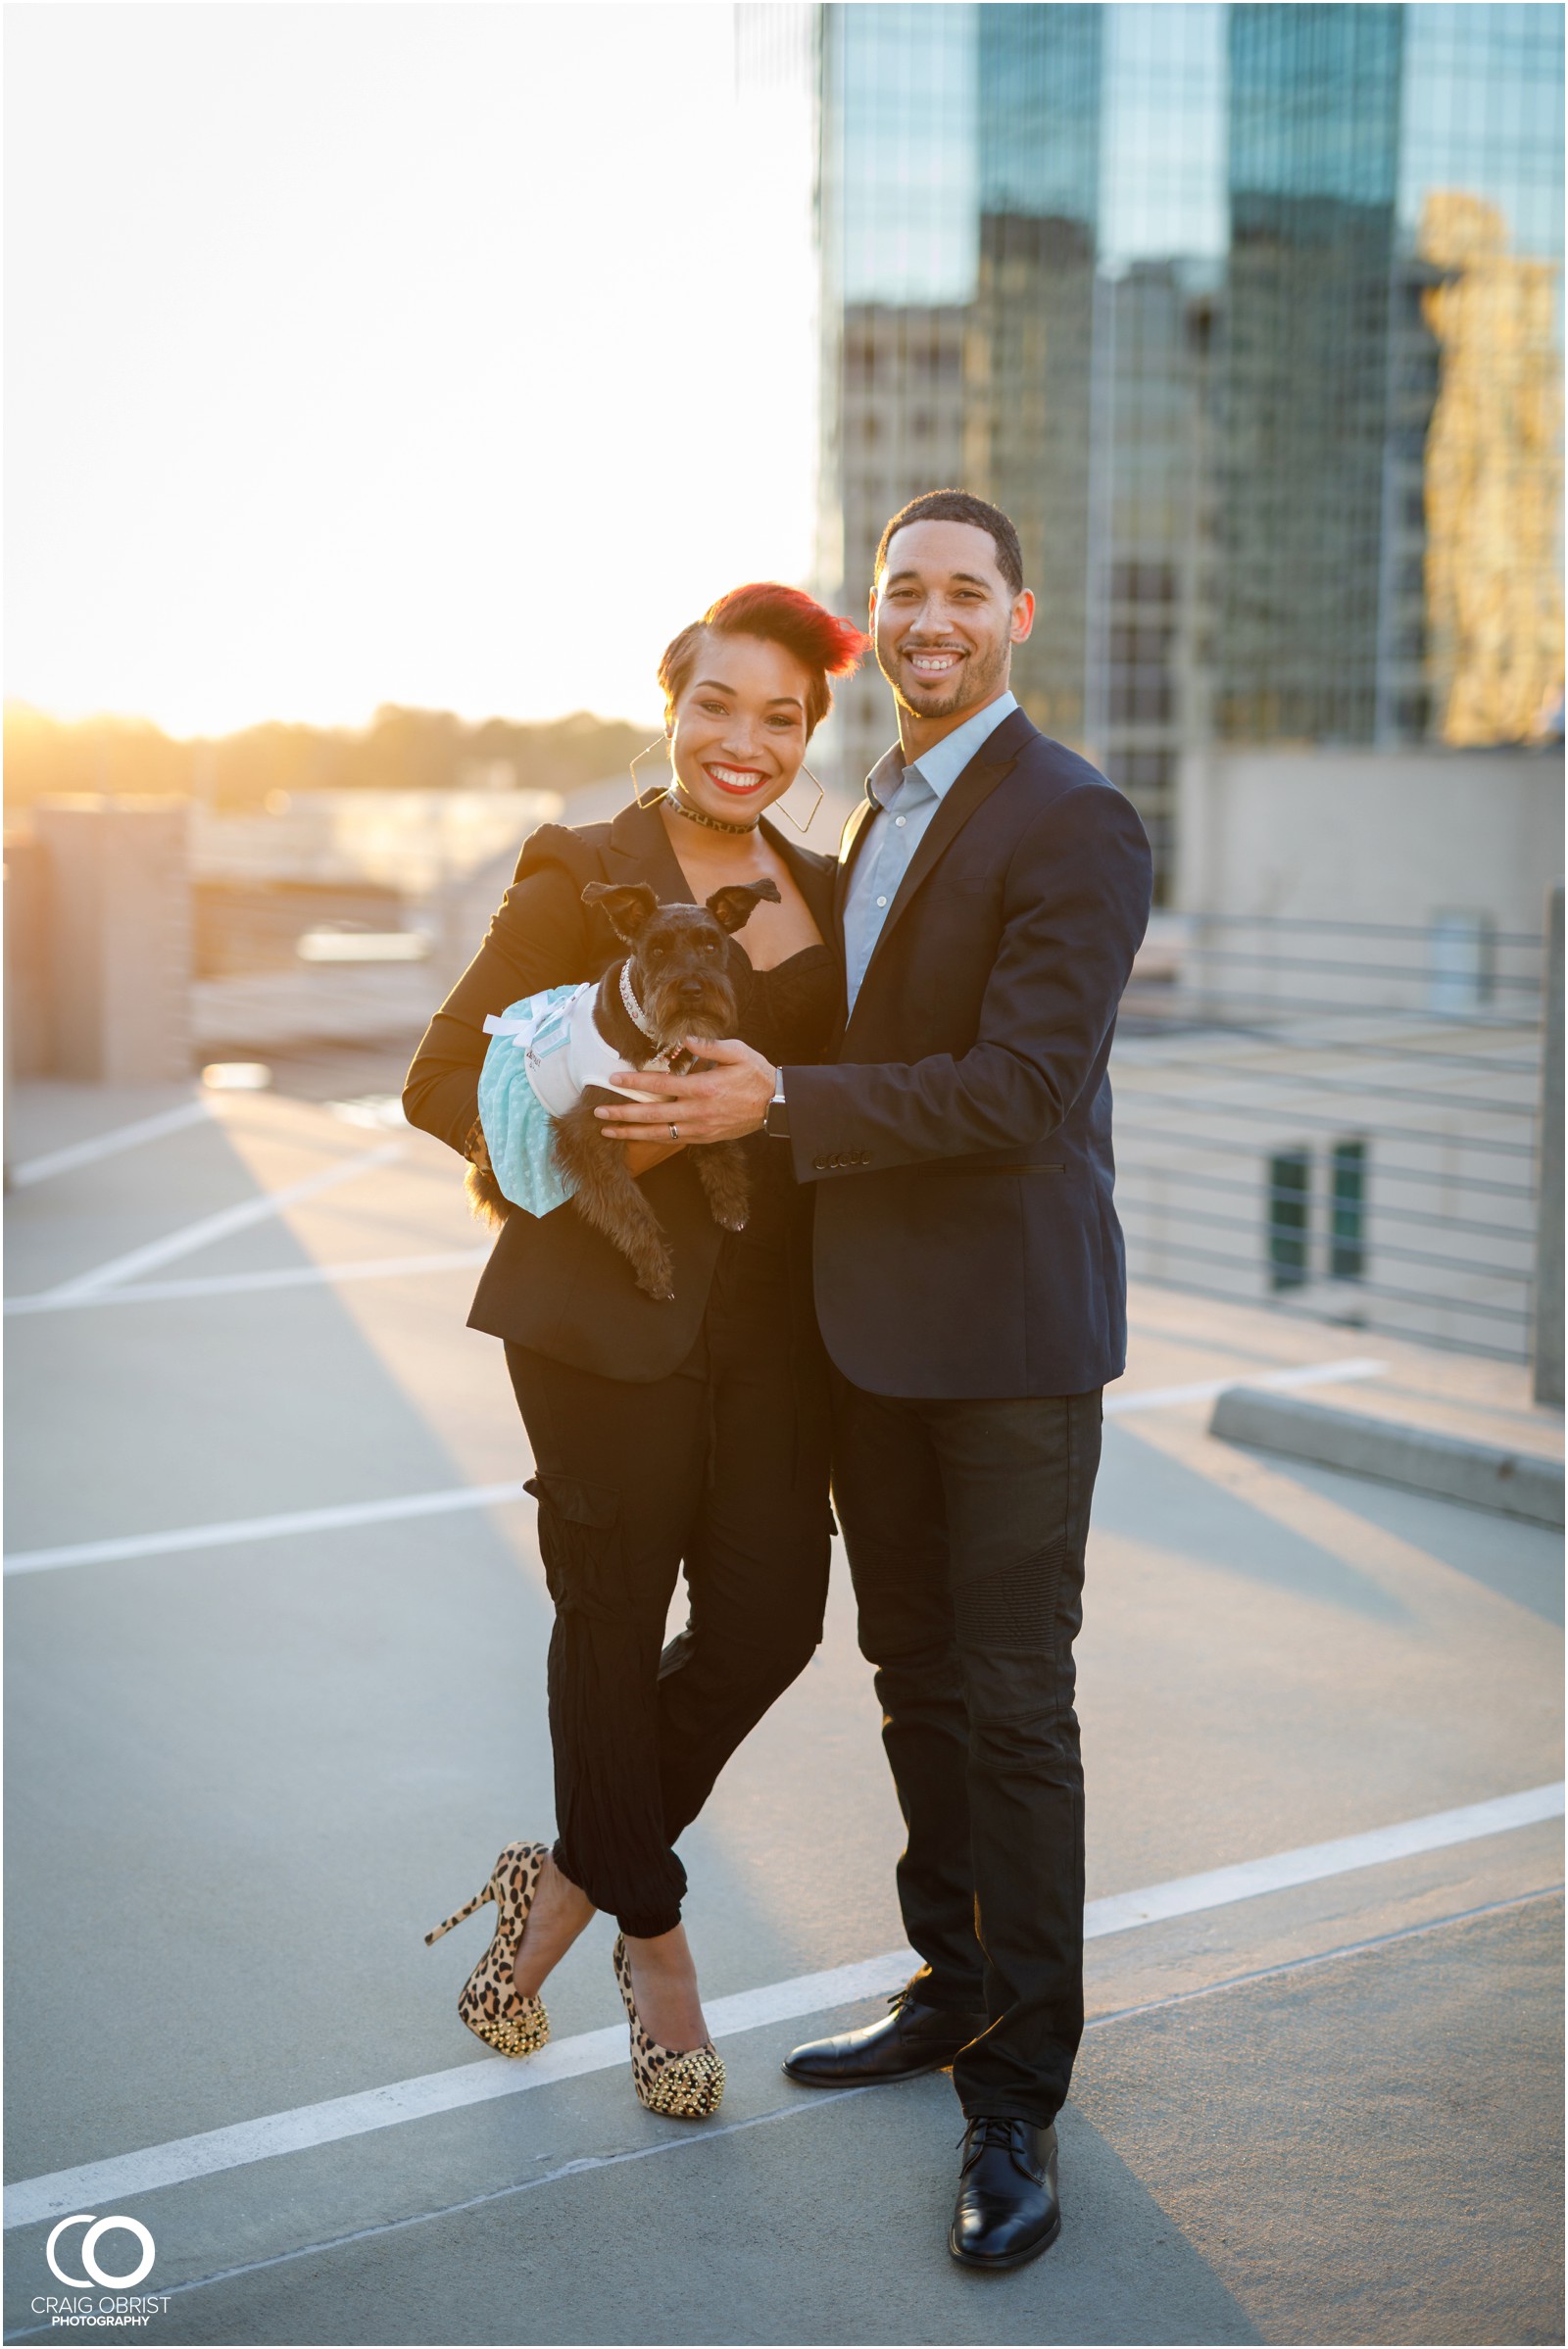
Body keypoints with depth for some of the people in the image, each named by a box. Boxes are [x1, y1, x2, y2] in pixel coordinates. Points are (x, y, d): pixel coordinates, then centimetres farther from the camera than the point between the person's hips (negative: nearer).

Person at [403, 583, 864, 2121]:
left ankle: (577, 1875, 26)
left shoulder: (825, 894, 12)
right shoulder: (584, 878, -4)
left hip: (772, 1313, 5)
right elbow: (443, 1080, -5)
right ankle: (651, 1938, 29)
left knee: (769, 1616, 2)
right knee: (615, 1618, 6)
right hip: (610, 1302, -5)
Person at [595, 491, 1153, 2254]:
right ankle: (954, 1987, 33)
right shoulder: (877, 811, 14)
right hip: (871, 1323, 8)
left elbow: (1025, 1083, -22)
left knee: (1013, 1700, -1)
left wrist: (776, 1104, -23)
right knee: (914, 1670, 16)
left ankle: (1019, 2089, 11)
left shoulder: (1075, 825, -13)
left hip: (1011, 1330, -8)